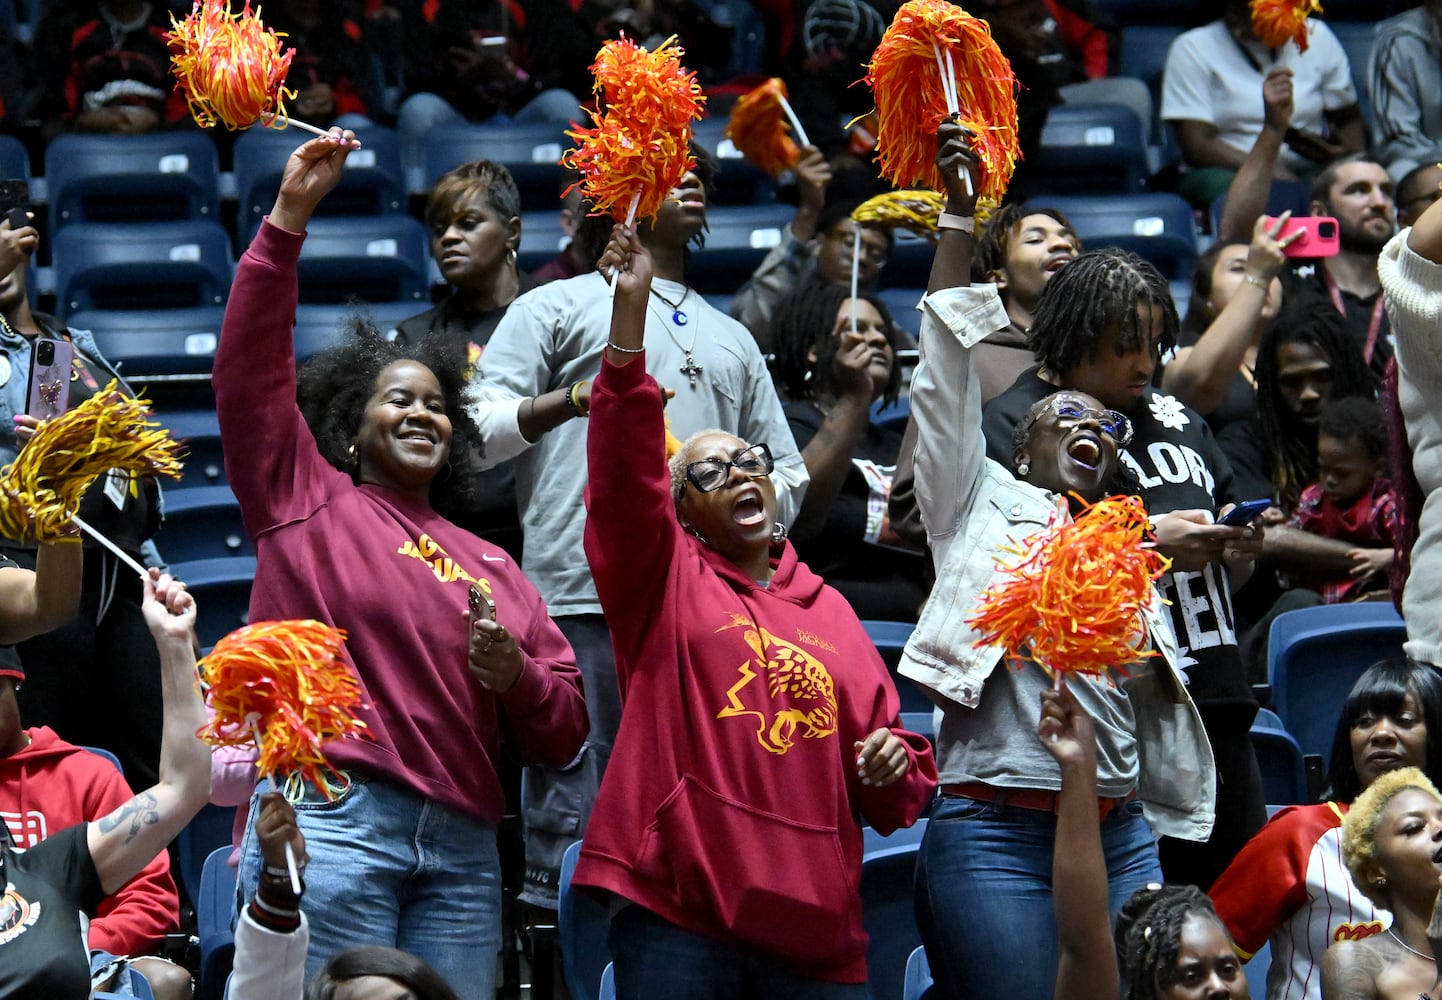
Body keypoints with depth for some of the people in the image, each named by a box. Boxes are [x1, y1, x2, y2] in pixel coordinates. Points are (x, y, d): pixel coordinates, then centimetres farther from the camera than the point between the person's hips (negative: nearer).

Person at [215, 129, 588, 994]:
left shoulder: (492, 567, 22)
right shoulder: (307, 498, 13)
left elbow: (564, 733, 19)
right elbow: (250, 365, 1)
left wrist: (513, 674, -2)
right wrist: (290, 217, -4)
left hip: (461, 849, 4)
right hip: (332, 819, -4)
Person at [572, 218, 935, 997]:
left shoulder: (830, 611, 20)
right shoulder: (664, 579, 9)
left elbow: (891, 798, 23)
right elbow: (625, 473, -9)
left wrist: (893, 769, -2)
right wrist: (630, 311, -19)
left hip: (815, 926, 4)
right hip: (678, 911, -4)